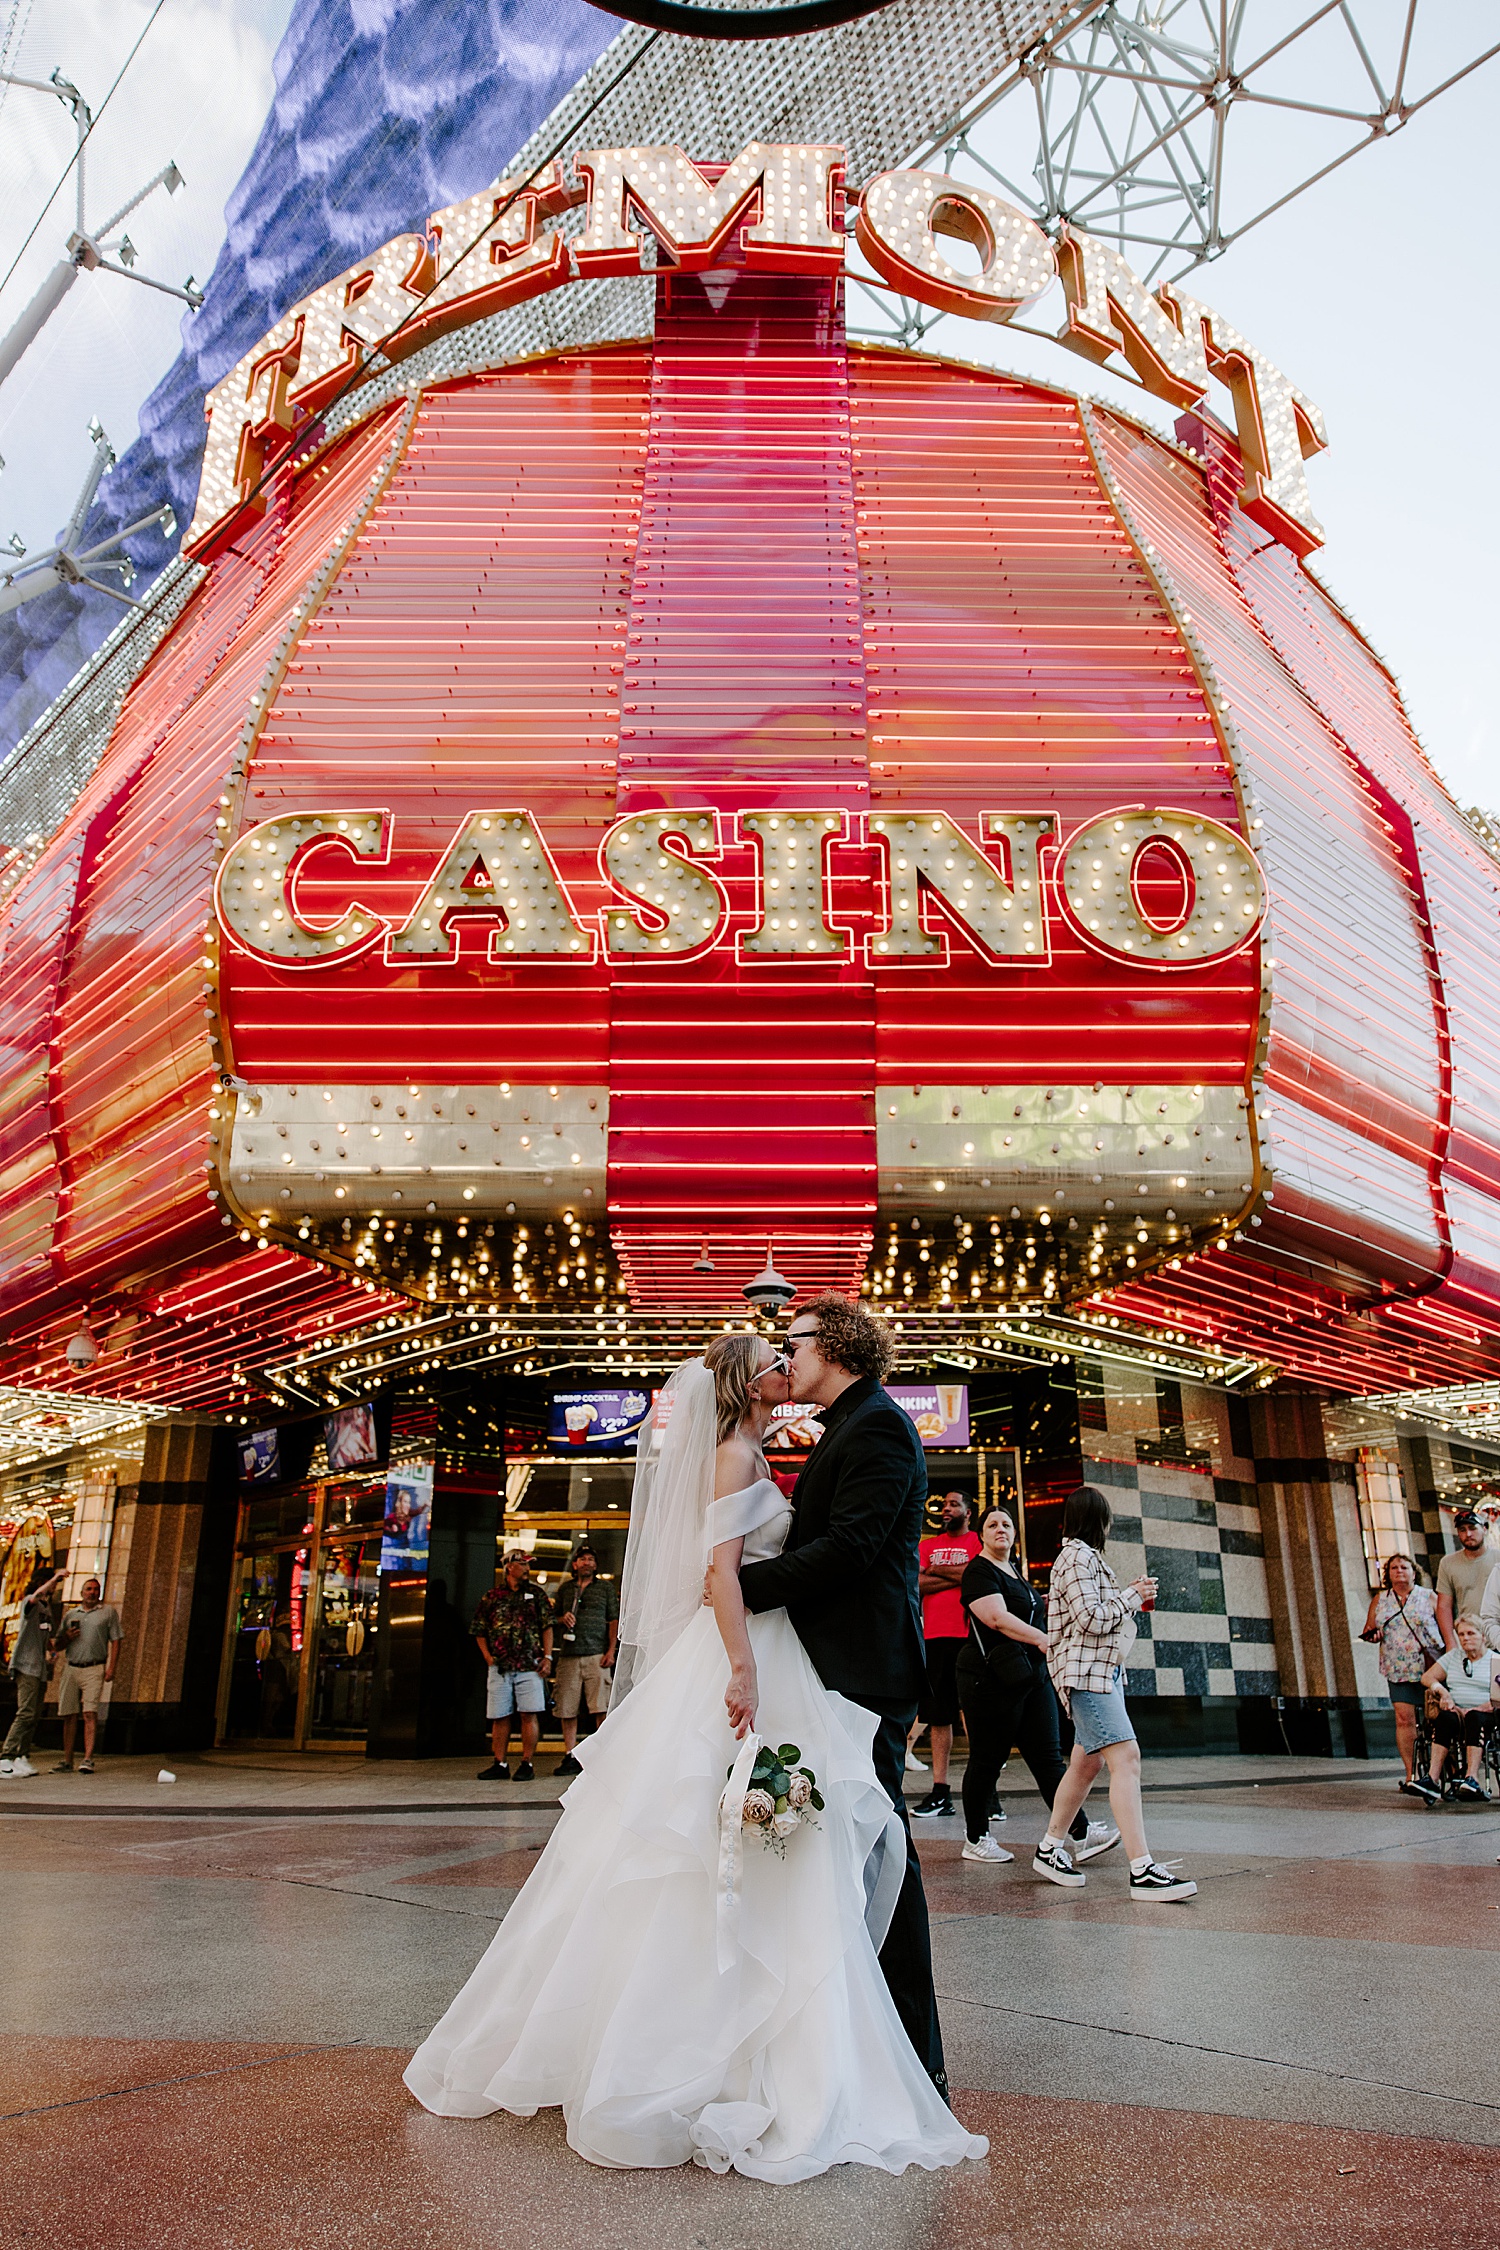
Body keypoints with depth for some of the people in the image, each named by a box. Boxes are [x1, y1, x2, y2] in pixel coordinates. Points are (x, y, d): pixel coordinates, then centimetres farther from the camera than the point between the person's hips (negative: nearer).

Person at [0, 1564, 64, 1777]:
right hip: (26, 1666, -8)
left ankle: (22, 1757, 9)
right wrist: (55, 1576, -32)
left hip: (40, 1667, 8)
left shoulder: (47, 1606, 20)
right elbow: (36, 1595, -31)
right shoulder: (29, 1602, -4)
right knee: (26, 1713, -16)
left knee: (35, 1716, 5)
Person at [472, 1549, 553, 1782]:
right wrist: (488, 1656, 2)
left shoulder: (536, 1594, 11)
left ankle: (527, 1763, 2)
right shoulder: (491, 1597, 10)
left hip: (530, 1665, -1)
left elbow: (547, 1626, 7)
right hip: (500, 1667, 1)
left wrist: (547, 1656, -2)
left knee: (529, 1714, -5)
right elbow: (479, 1631, 14)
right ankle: (499, 1764, 11)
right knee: (499, 1717, 4)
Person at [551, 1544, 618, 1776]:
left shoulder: (605, 1587, 11)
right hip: (568, 1655, 3)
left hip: (596, 1654, -2)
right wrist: (562, 1619, -1)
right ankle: (570, 1757, 10)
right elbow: (553, 1619, 23)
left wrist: (611, 1650, -3)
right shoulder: (565, 1588, 17)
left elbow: (614, 1620, 7)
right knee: (567, 1709, 2)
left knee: (601, 1707, -9)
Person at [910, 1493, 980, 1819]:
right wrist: (957, 1576, -6)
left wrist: (936, 1571, -3)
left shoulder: (979, 1543, 5)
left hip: (968, 1636, -4)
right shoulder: (928, 1545, 17)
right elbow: (917, 1583, 3)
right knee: (938, 1716, 6)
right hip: (934, 1636, 4)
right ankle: (940, 1790, 10)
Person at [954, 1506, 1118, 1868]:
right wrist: (1042, 1639, -32)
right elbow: (997, 1618, -24)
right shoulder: (980, 1572, -10)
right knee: (987, 1760, 1)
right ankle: (975, 1840, 13)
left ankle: (1080, 1835, -3)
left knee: (1049, 1756, 2)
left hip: (1032, 1676, 8)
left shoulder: (1015, 1572, 18)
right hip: (991, 1679, -8)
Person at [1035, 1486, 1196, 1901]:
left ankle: (1049, 1850, 22)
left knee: (1086, 1763, 13)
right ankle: (1143, 1870, -22)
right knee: (1126, 1758, -18)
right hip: (1085, 1671, -11)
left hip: (1101, 1671, 11)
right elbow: (1091, 1619, -19)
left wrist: (1130, 1595, 11)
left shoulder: (1084, 1555, 20)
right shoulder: (1077, 1556, -12)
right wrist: (1133, 1598, -7)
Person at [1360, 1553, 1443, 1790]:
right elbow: (1368, 1630, 18)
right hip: (1398, 1671, 2)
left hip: (1430, 1669, -2)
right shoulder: (1379, 1600, 12)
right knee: (1404, 1719, -6)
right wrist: (1372, 1635, -4)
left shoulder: (1429, 1598, 6)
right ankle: (1410, 1775, -1)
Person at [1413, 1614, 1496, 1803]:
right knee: (1445, 1718, -33)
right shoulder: (1453, 1656, 22)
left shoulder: (1494, 1661, 9)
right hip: (1455, 1711, 2)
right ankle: (1433, 1778, -47)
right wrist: (1442, 1691, -5)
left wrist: (1472, 1710, -15)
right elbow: (1427, 1677, 16)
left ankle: (1472, 1778, -51)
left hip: (1484, 1714, -2)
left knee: (1475, 1718, -37)